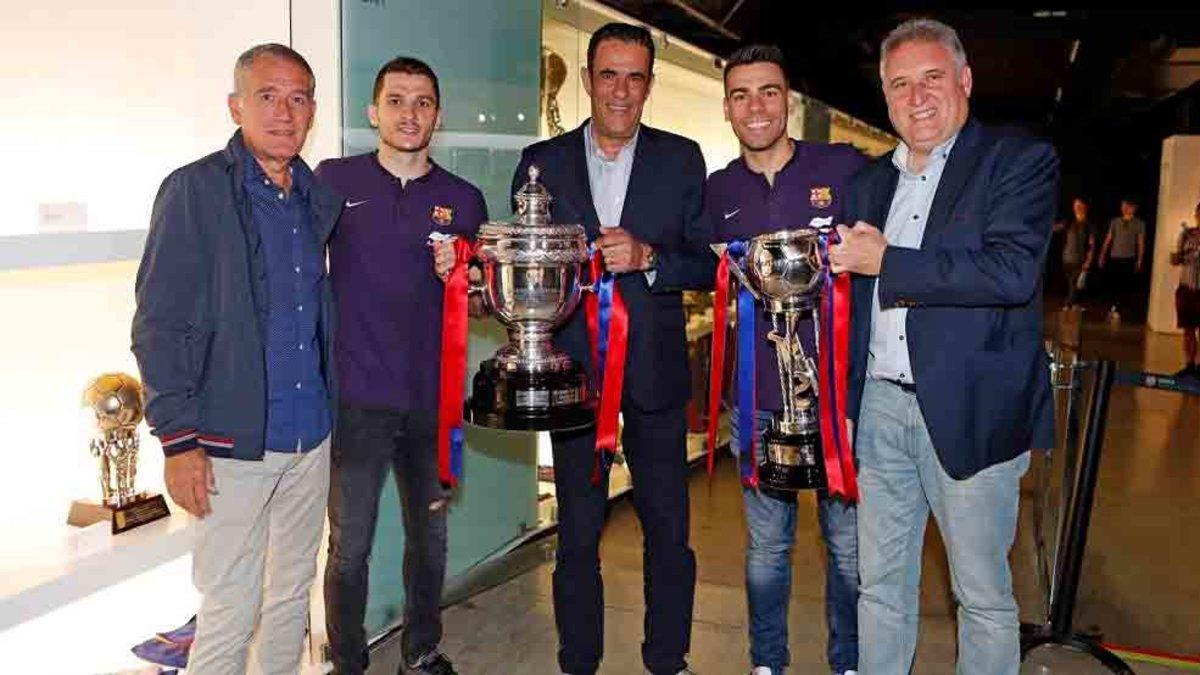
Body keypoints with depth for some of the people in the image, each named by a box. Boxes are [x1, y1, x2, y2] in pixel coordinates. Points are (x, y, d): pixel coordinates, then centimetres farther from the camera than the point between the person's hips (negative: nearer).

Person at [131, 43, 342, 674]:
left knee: (293, 595, 16)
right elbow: (159, 322, -9)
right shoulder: (194, 189, -6)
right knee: (230, 611, 1)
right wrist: (178, 438, -13)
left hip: (311, 434, 6)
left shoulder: (320, 198, 10)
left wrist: (329, 409, 8)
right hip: (233, 441, -5)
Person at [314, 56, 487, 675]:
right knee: (350, 546, 5)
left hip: (433, 396, 3)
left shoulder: (464, 199, 5)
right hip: (356, 395, -2)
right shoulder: (334, 181, -1)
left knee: (429, 534, 15)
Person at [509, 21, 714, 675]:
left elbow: (707, 264, -1)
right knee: (577, 533, 12)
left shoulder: (682, 159, 3)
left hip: (655, 370, 0)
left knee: (668, 532, 8)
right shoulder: (542, 161, 4)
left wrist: (647, 257, -18)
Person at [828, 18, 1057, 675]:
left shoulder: (1021, 161, -4)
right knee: (879, 584, 15)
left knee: (983, 595, 9)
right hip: (880, 406, 5)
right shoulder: (871, 181, 14)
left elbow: (1013, 271, -21)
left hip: (969, 414, -5)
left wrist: (886, 262, -16)